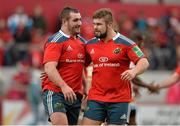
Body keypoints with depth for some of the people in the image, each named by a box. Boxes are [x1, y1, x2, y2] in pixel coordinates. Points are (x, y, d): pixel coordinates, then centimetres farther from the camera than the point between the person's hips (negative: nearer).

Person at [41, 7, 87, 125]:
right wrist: (64, 86, -32)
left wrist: (85, 87, 16)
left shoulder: (82, 41, 15)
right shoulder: (55, 41, -9)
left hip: (75, 94, 7)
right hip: (55, 92, -7)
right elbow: (49, 68, -20)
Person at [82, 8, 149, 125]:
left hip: (119, 99, -3)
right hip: (95, 98, 4)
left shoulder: (126, 43, -5)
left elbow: (144, 62, -10)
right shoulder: (90, 45, 9)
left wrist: (134, 71, -30)